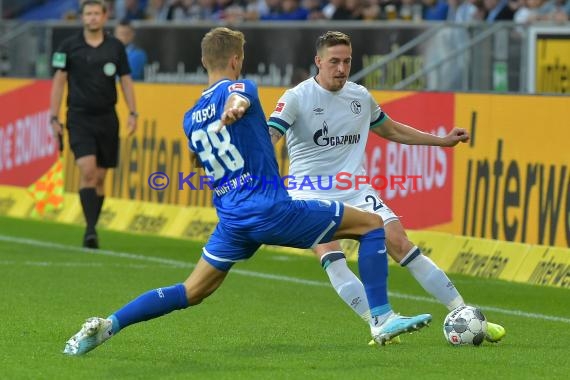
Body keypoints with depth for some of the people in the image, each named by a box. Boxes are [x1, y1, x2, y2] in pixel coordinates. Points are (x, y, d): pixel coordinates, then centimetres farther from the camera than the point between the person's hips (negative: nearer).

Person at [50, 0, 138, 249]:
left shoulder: (116, 47, 6)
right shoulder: (69, 47, 0)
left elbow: (125, 80, 10)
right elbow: (58, 82, 3)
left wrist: (132, 113, 0)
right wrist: (54, 117, -2)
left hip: (107, 118, 3)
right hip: (79, 117, -3)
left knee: (100, 178, 6)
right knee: (87, 171, -18)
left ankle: (91, 231, 16)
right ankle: (90, 229, -20)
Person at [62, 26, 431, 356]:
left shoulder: (190, 119, 16)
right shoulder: (239, 87, -3)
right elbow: (237, 97, -29)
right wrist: (235, 108, -52)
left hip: (231, 218, 7)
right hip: (269, 208, -7)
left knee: (191, 293, 14)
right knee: (371, 224, 4)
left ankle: (108, 325, -2)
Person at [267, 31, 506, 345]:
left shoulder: (360, 96, 9)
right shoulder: (296, 98, -8)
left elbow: (391, 130, 27)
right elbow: (268, 138, -19)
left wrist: (442, 140, 28)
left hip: (356, 192, 3)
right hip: (311, 195, -3)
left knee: (401, 245, -9)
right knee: (332, 257, -27)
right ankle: (383, 324, -30)